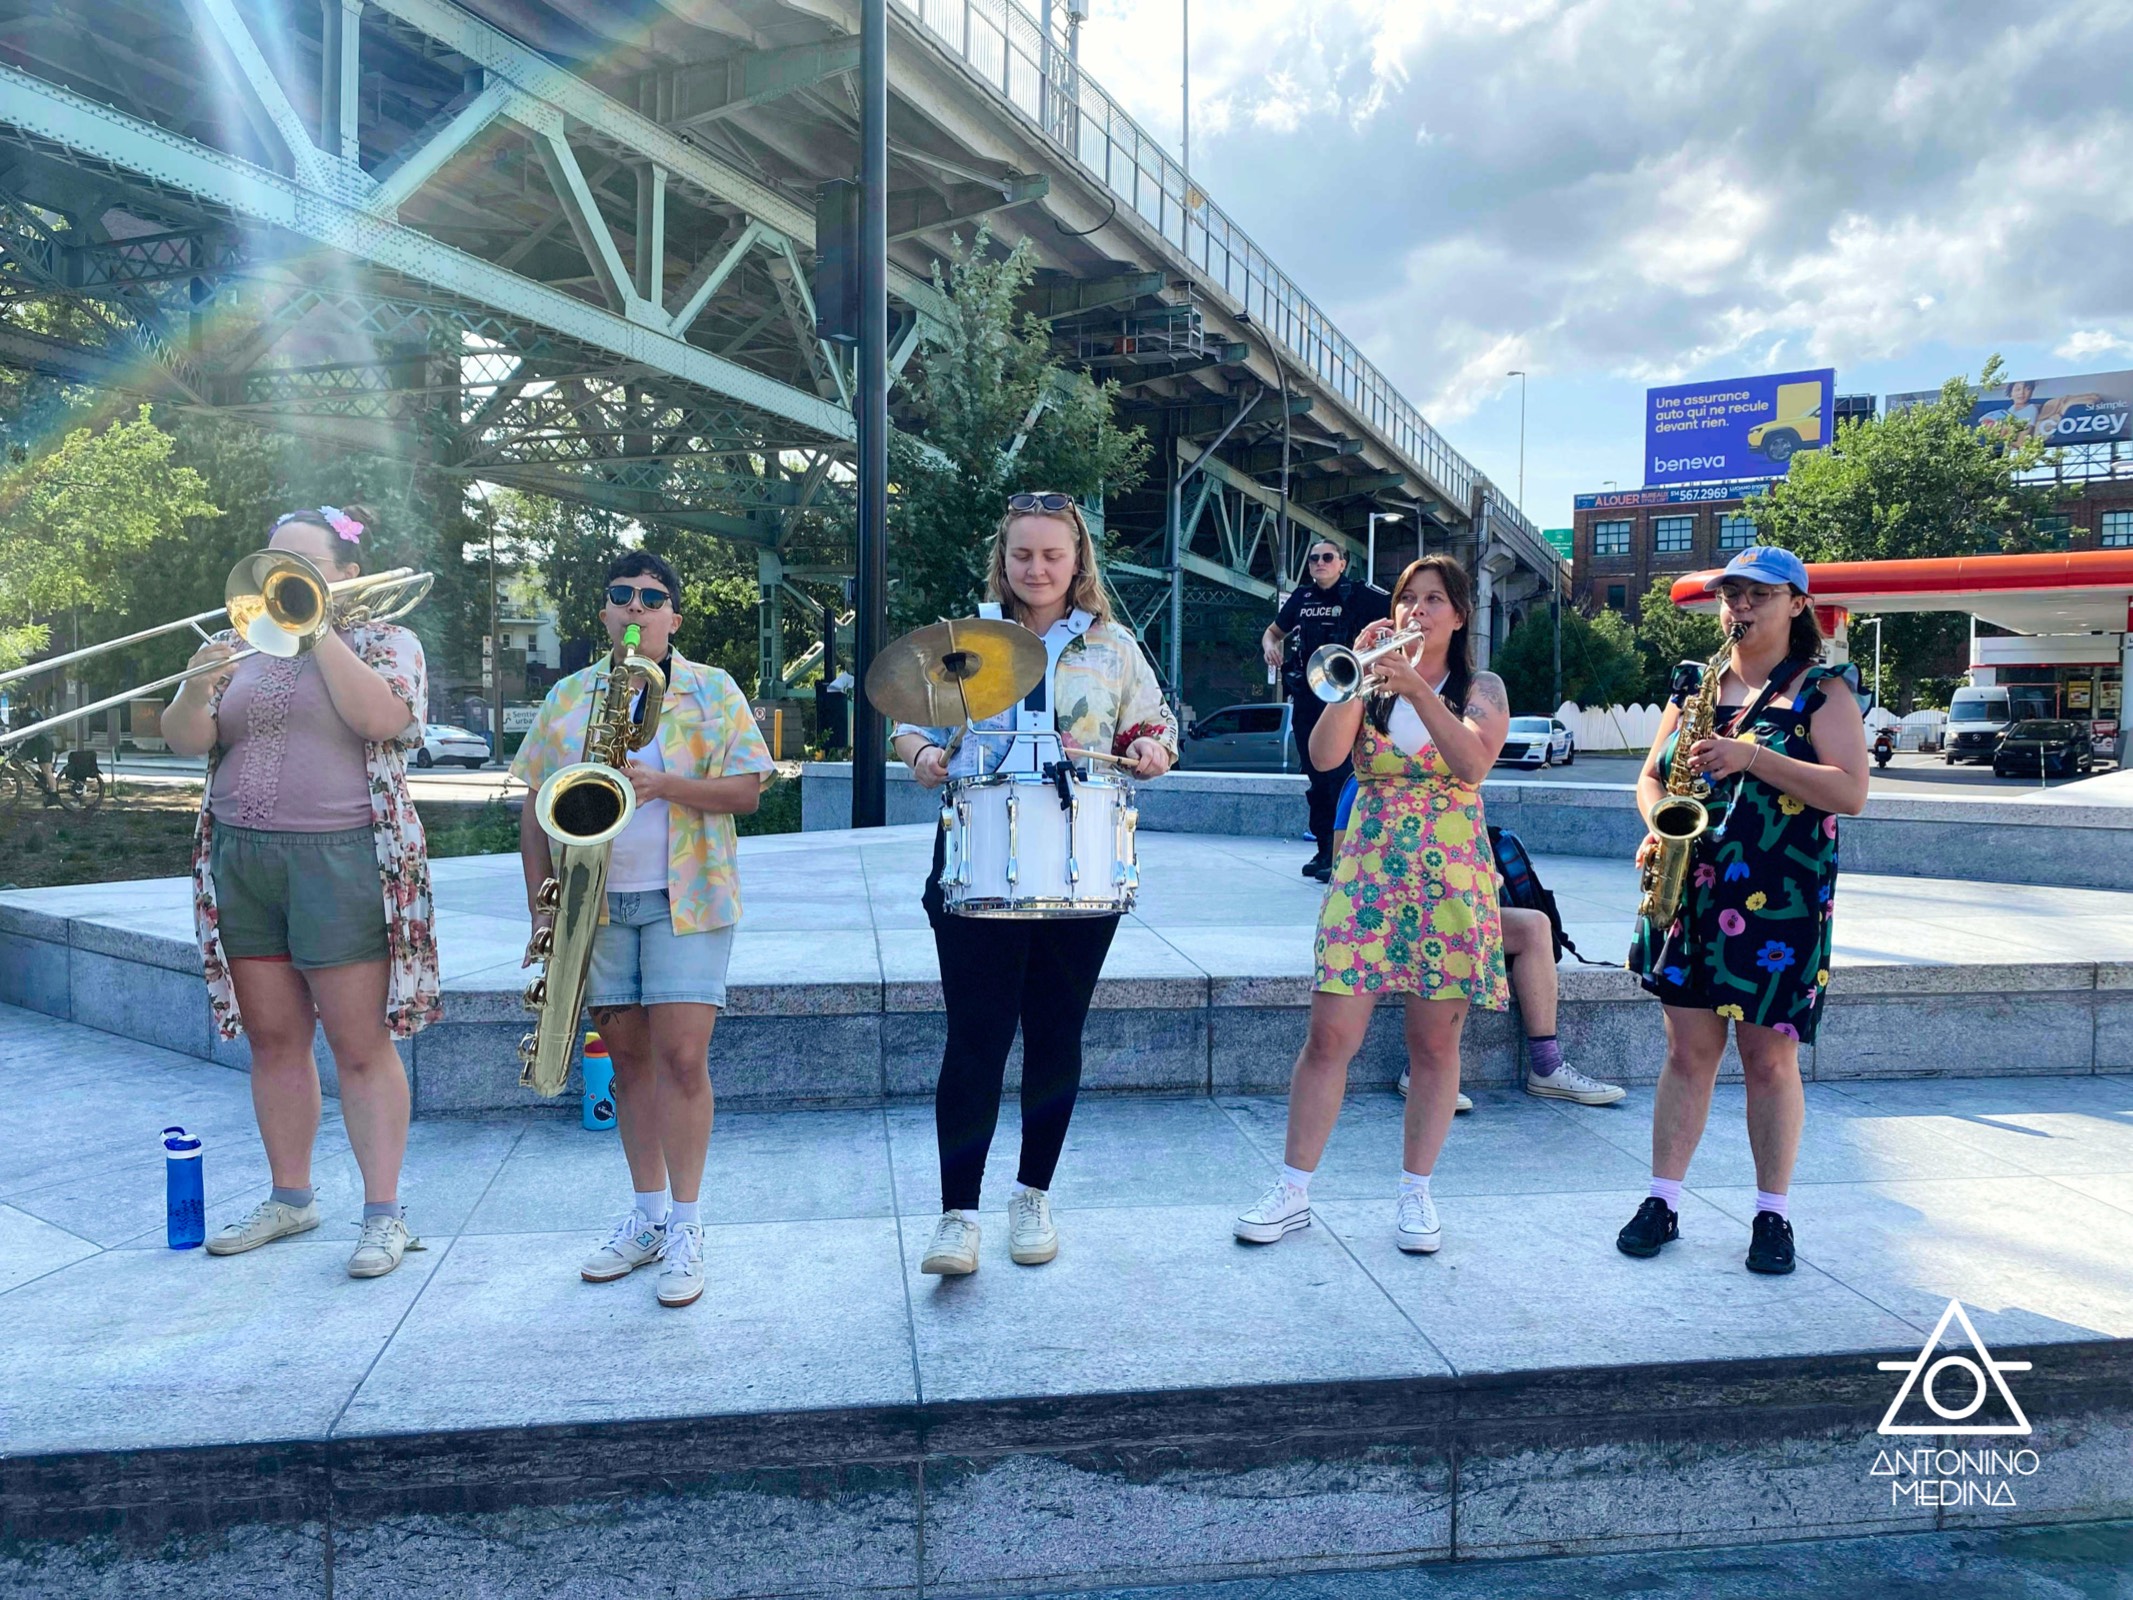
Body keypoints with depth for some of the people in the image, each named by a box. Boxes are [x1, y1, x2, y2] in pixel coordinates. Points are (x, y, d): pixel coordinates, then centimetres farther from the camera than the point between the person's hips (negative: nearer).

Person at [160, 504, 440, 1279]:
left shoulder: (387, 642, 3)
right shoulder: (245, 644, 14)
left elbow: (380, 717, -18)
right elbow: (185, 739, 4)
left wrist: (318, 629, -13)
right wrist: (195, 692, -16)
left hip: (343, 859, -5)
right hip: (241, 859, 5)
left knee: (361, 1045, -3)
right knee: (274, 1040, 11)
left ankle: (383, 1212, 4)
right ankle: (289, 1197, 24)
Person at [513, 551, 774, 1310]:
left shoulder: (713, 690, 3)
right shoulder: (567, 697, 11)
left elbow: (745, 791, -4)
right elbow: (535, 807, 10)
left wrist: (663, 784, -19)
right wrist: (541, 909, 2)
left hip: (688, 899, -3)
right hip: (594, 904, 3)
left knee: (681, 1056, -8)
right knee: (628, 1056, 10)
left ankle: (684, 1227, 4)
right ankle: (646, 1216, 22)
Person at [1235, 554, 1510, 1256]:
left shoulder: (1482, 690, 4)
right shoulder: (1374, 683, 7)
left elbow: (1472, 765, -16)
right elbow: (1323, 756, -10)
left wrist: (1418, 689, -26)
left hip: (1451, 882, 0)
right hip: (1366, 876, 1)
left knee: (1435, 1044, 5)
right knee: (1330, 1035, -3)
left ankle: (1415, 1193, 19)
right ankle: (1293, 1191, 7)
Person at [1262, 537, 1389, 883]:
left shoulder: (1360, 595, -2)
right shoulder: (1301, 597, 13)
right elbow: (1273, 631, 27)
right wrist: (1270, 644, 4)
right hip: (1305, 700, 6)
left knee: (1340, 775, -10)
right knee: (1314, 777, 10)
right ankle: (1323, 850, 19)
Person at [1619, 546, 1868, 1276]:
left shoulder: (1823, 690, 1)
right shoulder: (1694, 686, 13)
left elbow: (1851, 792, -10)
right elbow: (1651, 777, 16)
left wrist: (1753, 757, -20)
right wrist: (1657, 826, -5)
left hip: (1779, 900, -3)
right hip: (1689, 892, 3)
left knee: (1769, 1057, 2)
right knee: (1688, 1049, 7)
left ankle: (1773, 1214, 15)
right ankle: (1663, 1201, 14)